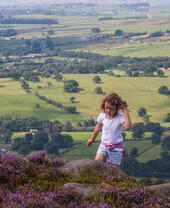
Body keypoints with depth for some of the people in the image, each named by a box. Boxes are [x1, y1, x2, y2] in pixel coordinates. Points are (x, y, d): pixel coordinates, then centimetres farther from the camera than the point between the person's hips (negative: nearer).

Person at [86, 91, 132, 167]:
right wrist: (92, 139, 27)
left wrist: (127, 114, -35)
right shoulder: (102, 116, -4)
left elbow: (128, 127, -35)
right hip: (104, 145, 3)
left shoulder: (120, 117, -17)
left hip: (116, 147, -3)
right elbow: (98, 128, 15)